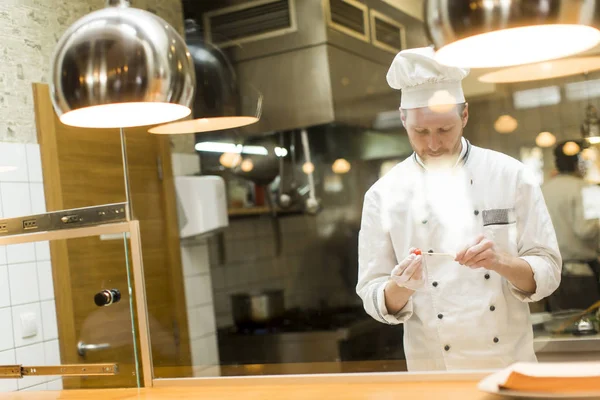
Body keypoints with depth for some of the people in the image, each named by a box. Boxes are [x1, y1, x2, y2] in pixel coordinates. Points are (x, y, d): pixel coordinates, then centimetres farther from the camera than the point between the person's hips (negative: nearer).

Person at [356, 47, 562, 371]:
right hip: (433, 366, 0)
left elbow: (547, 273, -4)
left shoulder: (509, 174, -6)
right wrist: (400, 288, -25)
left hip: (510, 358, 0)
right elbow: (374, 299, -4)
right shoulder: (383, 195, -7)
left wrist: (500, 263, -23)